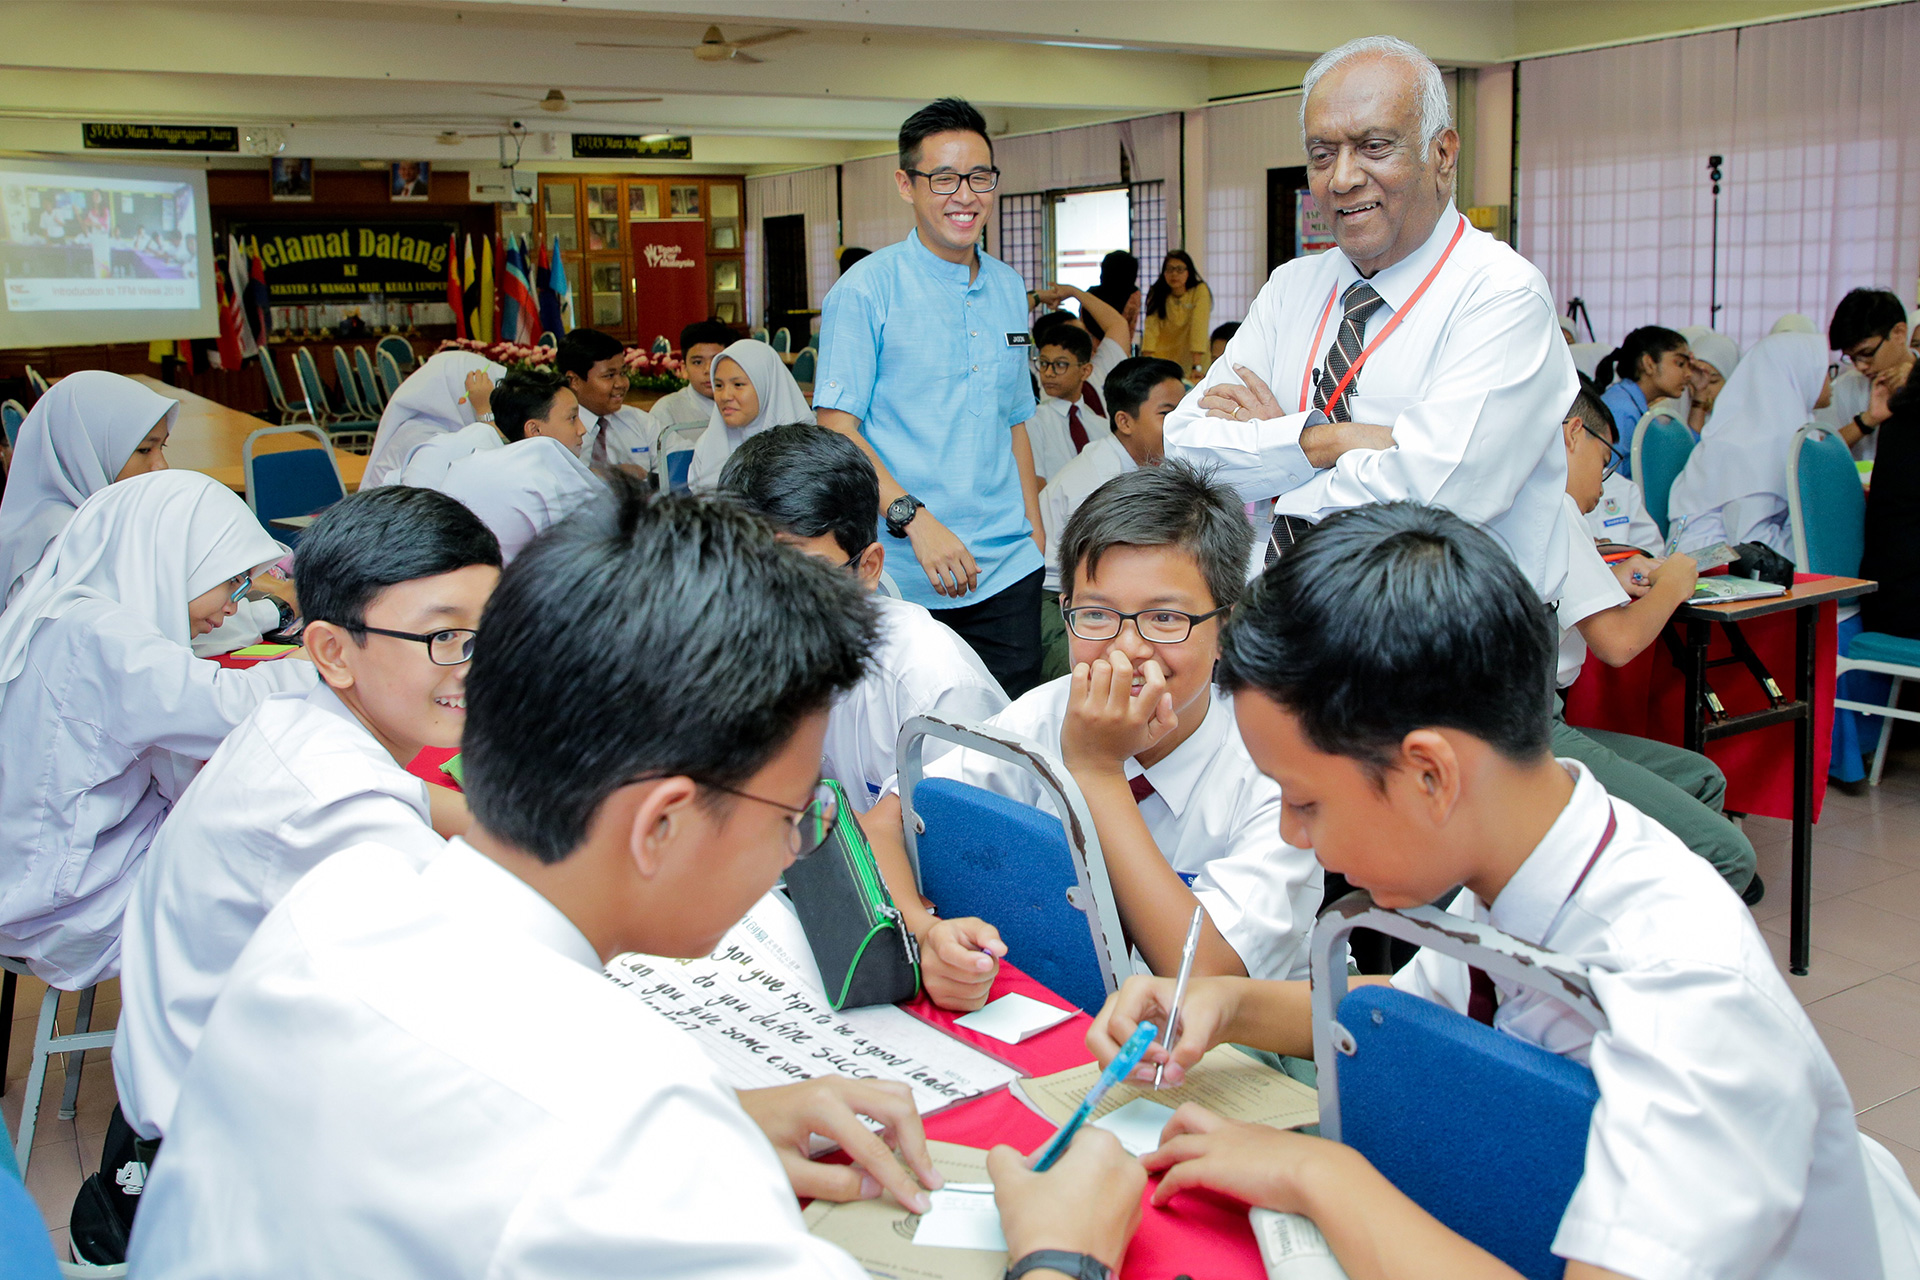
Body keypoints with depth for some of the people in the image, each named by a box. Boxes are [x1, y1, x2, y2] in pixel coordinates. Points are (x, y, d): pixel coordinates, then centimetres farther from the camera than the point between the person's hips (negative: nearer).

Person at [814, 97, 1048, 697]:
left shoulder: (1009, 288, 14)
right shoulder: (865, 290, -5)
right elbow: (835, 429, -11)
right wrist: (915, 518, -22)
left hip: (1008, 570, 5)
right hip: (904, 579, -5)